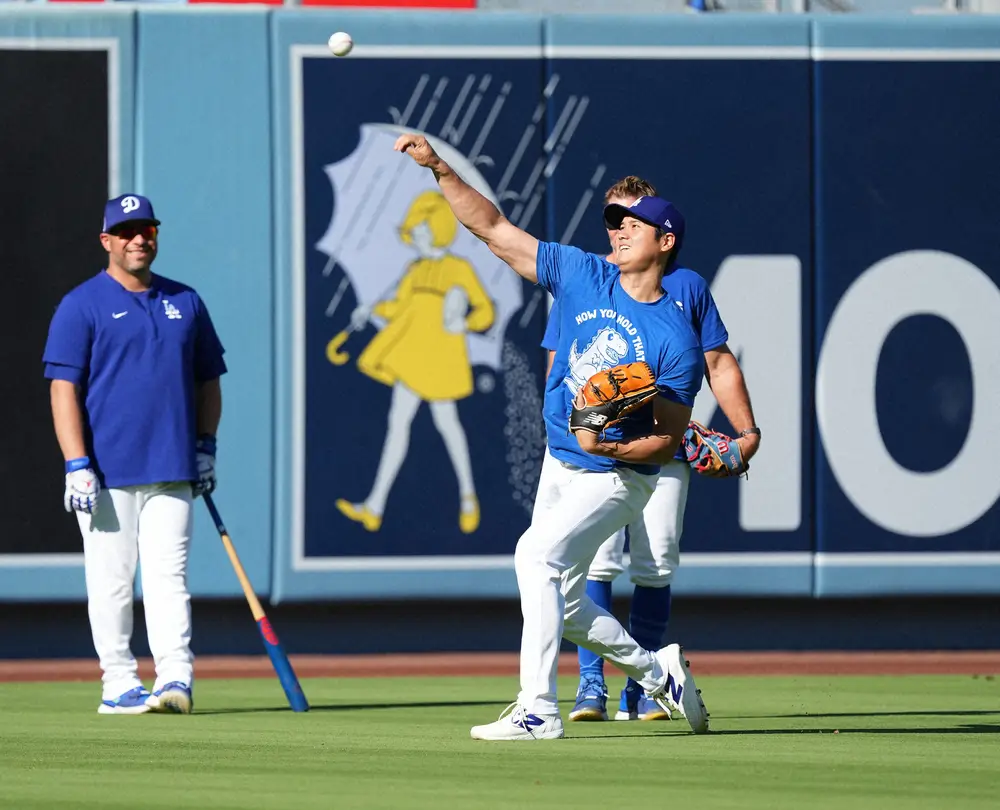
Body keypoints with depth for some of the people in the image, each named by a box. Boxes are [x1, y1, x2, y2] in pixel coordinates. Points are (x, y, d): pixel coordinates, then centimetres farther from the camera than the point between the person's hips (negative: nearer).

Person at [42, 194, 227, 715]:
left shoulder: (185, 302, 14)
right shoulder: (81, 306, 0)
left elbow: (208, 379, 22)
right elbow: (63, 388, -6)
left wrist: (205, 446, 11)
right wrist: (77, 466, -14)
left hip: (172, 470, 3)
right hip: (108, 471, -3)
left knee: (169, 576, -4)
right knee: (111, 579, -1)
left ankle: (176, 677, -10)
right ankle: (119, 685, 4)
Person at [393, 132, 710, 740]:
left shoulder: (675, 341, -14)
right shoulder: (583, 276, 1)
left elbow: (668, 438, -12)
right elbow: (494, 229, 1)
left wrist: (608, 446, -29)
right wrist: (440, 168, -8)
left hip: (617, 477, -7)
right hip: (562, 471, 7)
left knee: (539, 552, -28)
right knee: (563, 605, 13)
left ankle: (538, 709, -31)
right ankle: (658, 672, 35)